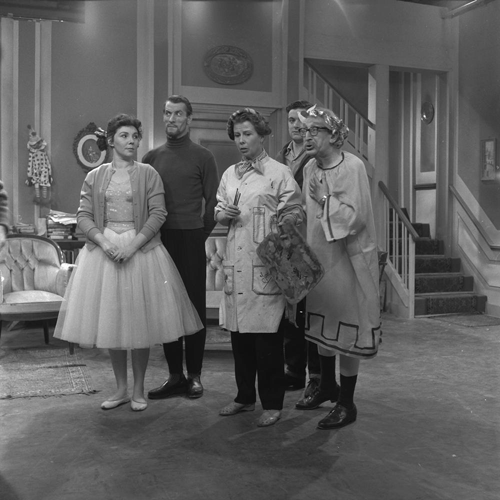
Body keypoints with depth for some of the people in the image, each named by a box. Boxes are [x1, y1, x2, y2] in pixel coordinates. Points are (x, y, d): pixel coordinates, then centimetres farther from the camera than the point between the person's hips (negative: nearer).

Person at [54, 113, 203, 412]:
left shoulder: (148, 174, 2)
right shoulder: (94, 177, 9)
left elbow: (158, 214, -5)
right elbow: (84, 216, 4)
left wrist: (133, 244, -16)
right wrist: (103, 241, -14)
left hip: (141, 250, -2)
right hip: (104, 250, 2)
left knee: (140, 320, 1)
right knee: (110, 321, 6)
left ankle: (139, 390, 16)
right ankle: (121, 388, 21)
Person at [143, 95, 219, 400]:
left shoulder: (202, 157, 2)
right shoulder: (152, 157, 12)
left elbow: (212, 201, 1)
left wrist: (200, 235, -1)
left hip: (191, 240, -3)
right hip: (159, 240, 4)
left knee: (195, 306, 2)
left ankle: (194, 375, 12)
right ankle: (175, 375, 14)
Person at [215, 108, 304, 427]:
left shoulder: (279, 173, -2)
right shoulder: (229, 174, 15)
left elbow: (294, 216, -6)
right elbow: (218, 213, 21)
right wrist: (225, 214, -2)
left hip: (265, 263, -5)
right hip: (235, 263, 6)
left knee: (267, 335, -2)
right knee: (238, 332, 10)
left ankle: (273, 403, 12)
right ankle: (245, 397, 26)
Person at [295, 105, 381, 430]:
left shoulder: (352, 166, -14)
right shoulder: (310, 169, 5)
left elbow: (356, 217, -20)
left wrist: (324, 199, -19)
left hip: (348, 258, -7)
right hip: (318, 256, 7)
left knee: (346, 327, 1)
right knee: (322, 321, 16)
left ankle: (347, 403, 14)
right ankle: (327, 386, 35)